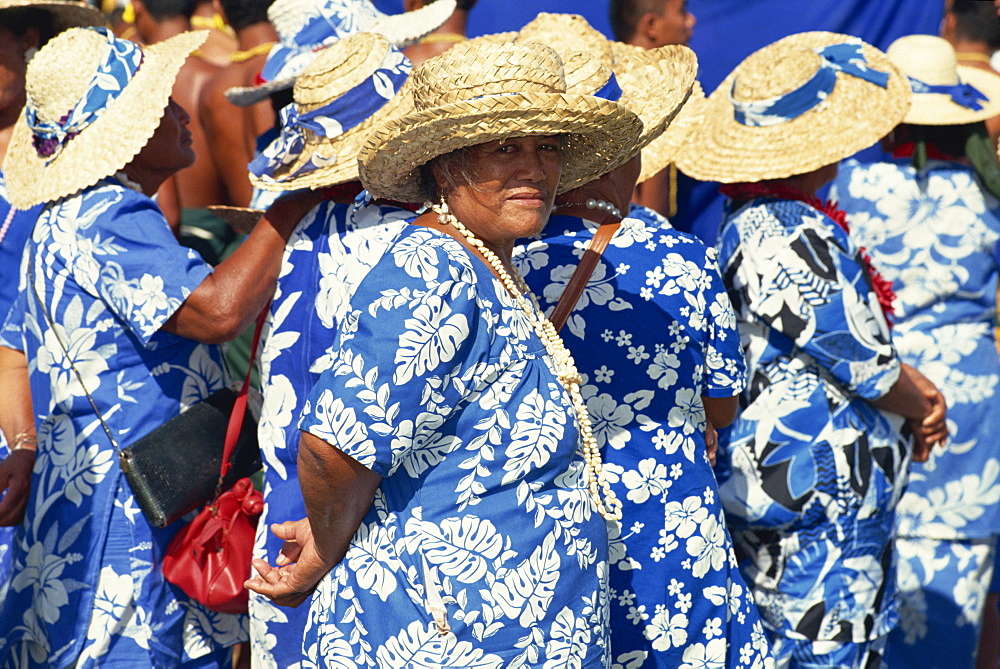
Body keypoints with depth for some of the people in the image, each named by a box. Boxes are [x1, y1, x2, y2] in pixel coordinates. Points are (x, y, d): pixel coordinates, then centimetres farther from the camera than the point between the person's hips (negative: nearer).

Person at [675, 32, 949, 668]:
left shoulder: (750, 221, 10)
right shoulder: (796, 235, -22)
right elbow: (867, 365, -16)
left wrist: (911, 389, 6)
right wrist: (922, 406, 4)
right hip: (819, 493, -10)